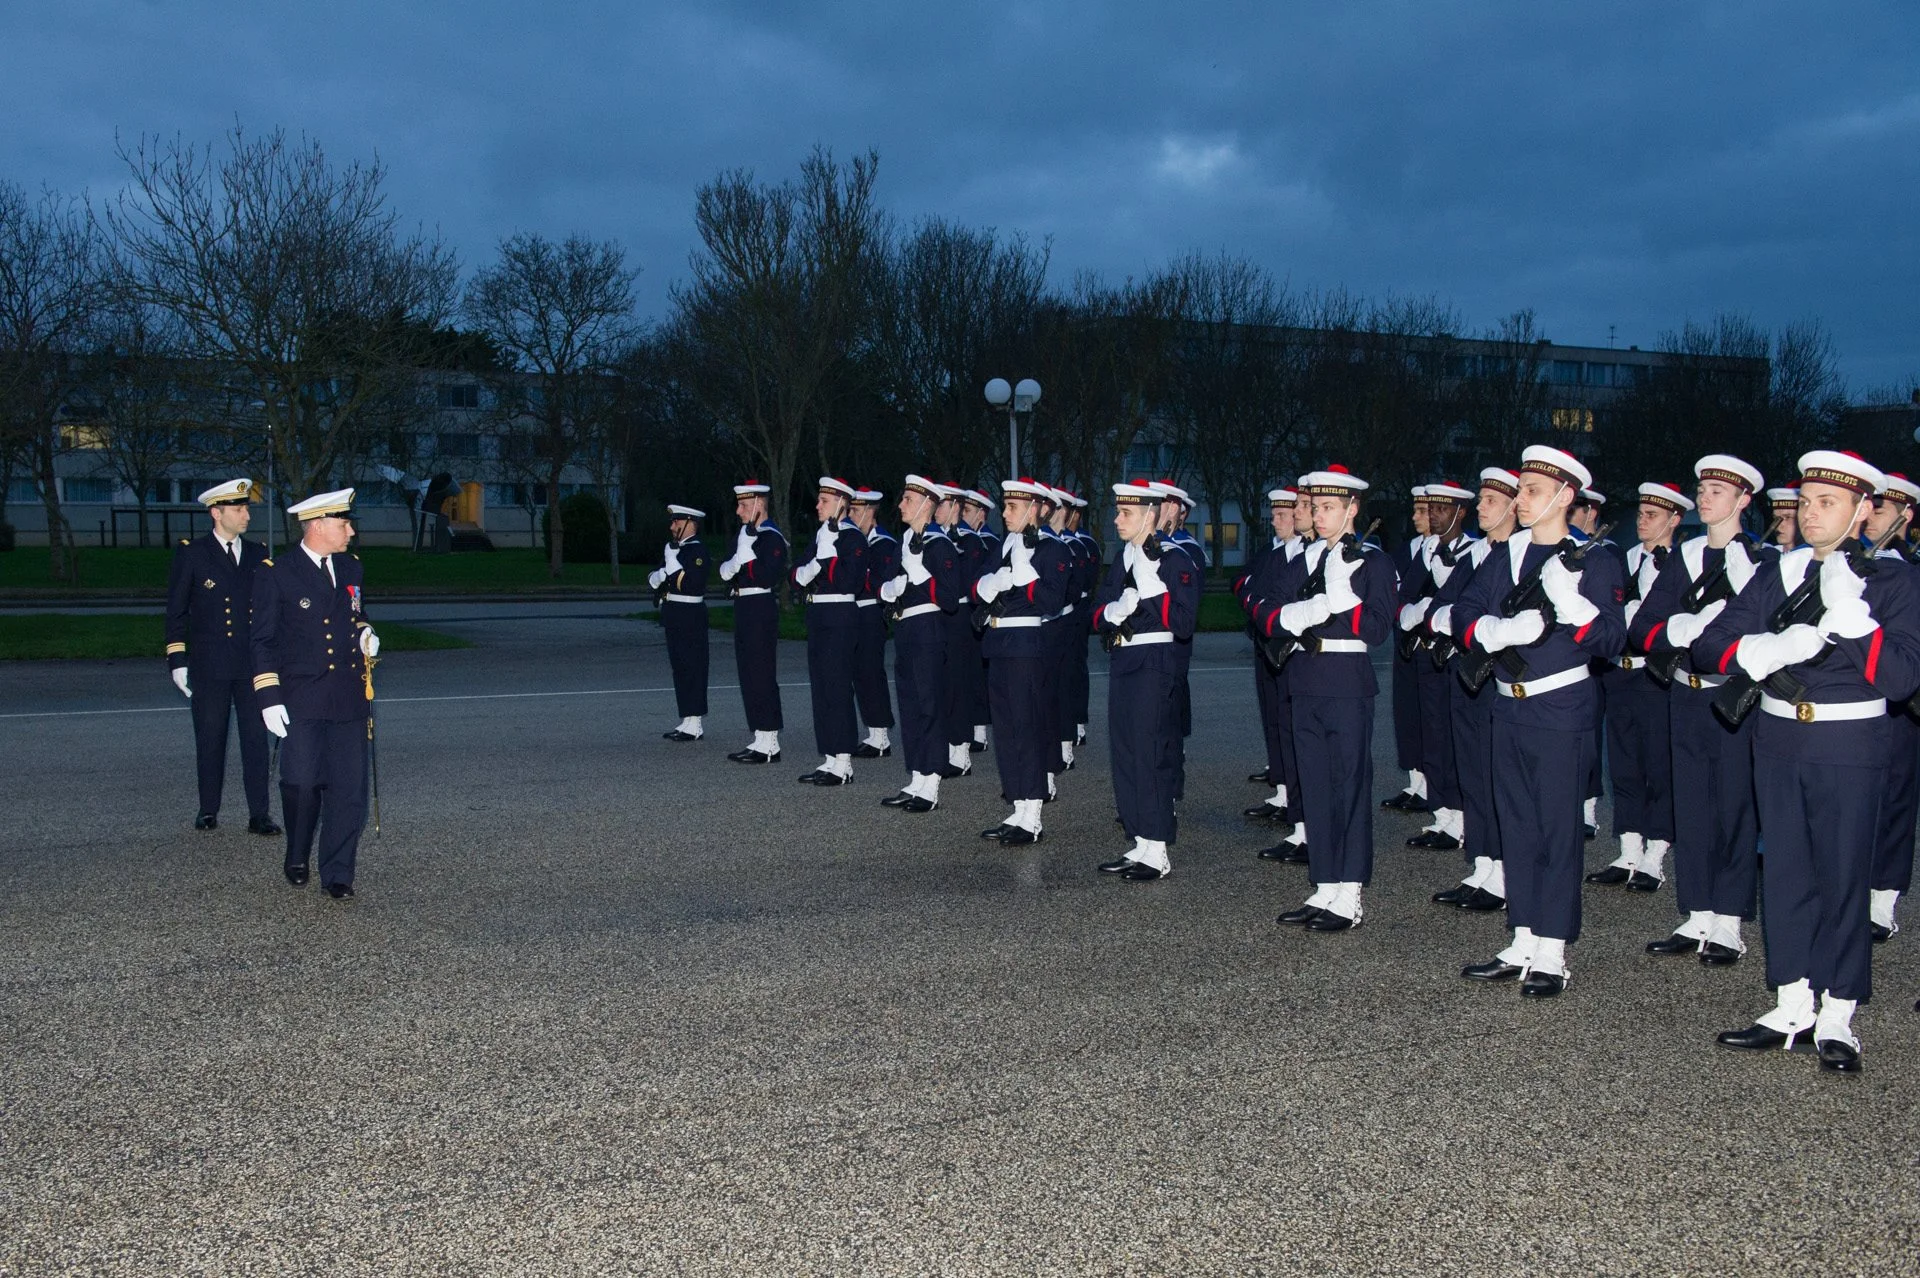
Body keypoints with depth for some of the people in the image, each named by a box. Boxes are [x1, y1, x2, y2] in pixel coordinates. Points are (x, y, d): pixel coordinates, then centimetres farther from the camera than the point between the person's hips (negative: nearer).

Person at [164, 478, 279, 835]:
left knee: (256, 738, 0)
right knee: (210, 739, 6)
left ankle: (259, 815, 3)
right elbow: (176, 612, 1)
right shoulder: (191, 554, 0)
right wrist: (177, 660, -3)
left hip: (252, 665, 2)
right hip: (209, 666, -2)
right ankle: (208, 810, 19)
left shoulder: (258, 556, 10)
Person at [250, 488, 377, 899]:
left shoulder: (350, 566, 12)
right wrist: (269, 698, -8)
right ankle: (297, 859, 21)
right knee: (302, 784, -5)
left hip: (350, 698, 4)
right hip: (302, 700, -4)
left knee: (349, 788, 1)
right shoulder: (275, 574, -3)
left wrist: (364, 633, 5)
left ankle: (337, 874, 9)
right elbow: (263, 642, -2)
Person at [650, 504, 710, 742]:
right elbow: (653, 579, 17)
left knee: (692, 667, -6)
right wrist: (661, 574, -3)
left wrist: (673, 562, -18)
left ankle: (695, 725, -4)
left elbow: (691, 583, -22)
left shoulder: (697, 550, -11)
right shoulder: (672, 549, 17)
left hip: (690, 616, -9)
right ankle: (687, 721, 18)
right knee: (679, 667, 12)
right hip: (673, 616, 9)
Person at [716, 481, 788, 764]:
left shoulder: (772, 537, -10)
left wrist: (748, 556, -18)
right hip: (743, 608, 9)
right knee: (748, 673, 11)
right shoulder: (744, 535, 17)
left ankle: (769, 745, -3)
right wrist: (734, 563, -9)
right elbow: (725, 570, 11)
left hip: (761, 609, -9)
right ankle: (760, 740, 17)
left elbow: (769, 577, -19)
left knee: (762, 674, -7)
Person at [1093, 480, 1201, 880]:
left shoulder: (1175, 561, -10)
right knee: (1124, 752, 10)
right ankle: (1140, 844, 20)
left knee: (1151, 753, -6)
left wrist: (1151, 581, -20)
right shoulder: (1122, 559, 14)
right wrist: (1114, 610, -8)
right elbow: (1097, 613, 13)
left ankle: (1157, 854, 0)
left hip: (1155, 663, -8)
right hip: (1122, 662, 8)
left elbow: (1184, 622, -17)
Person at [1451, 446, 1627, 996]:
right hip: (1510, 707, 6)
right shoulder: (1505, 556, 10)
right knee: (1517, 826, 11)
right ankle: (1523, 945, 21)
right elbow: (1464, 614, 4)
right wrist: (1500, 630, -16)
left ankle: (1552, 955, 5)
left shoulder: (1594, 560, -6)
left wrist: (1570, 602, -29)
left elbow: (1611, 641, -14)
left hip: (1562, 709, -6)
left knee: (1558, 828, -1)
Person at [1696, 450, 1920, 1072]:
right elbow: (1707, 647, 1)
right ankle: (1793, 1003, 18)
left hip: (1849, 746, -4)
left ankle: (1836, 1017, 10)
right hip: (1778, 740, 4)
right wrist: (1772, 647, -17)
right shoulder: (1776, 575, 7)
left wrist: (1851, 614, -24)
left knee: (1843, 875, 1)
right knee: (1786, 870, 8)